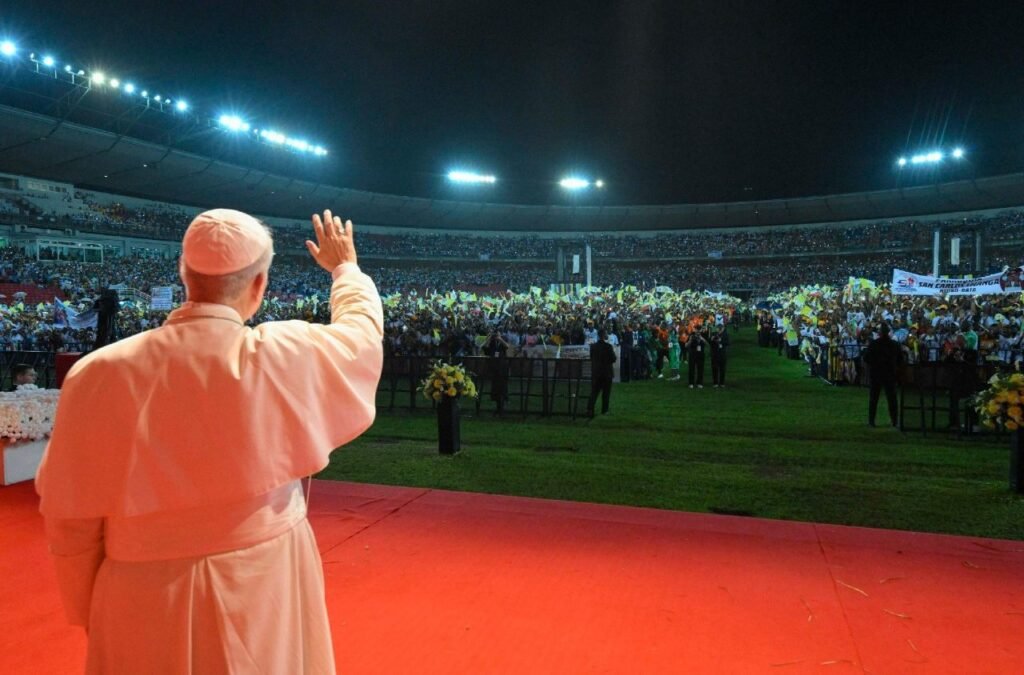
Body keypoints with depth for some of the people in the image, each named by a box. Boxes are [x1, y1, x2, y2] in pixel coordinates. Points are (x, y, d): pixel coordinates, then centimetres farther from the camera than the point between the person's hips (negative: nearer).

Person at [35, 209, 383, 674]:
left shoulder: (98, 376, -13)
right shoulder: (287, 358, -17)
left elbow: (70, 523, -5)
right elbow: (362, 328, 5)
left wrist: (91, 616, 11)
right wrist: (346, 267, 25)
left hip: (146, 610, 1)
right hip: (265, 592, 0)